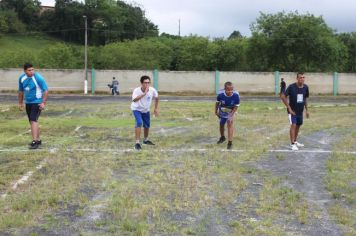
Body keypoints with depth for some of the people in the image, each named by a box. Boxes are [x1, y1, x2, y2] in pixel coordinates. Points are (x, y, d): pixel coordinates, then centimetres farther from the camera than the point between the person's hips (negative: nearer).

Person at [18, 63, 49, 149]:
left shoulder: (38, 78, -16)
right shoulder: (22, 78, 1)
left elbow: (46, 90, -14)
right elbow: (21, 91, 16)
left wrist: (43, 103, -21)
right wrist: (20, 103, 18)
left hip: (37, 102, -7)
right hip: (28, 103, 7)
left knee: (33, 120, -18)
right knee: (32, 121, 13)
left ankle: (35, 141, -20)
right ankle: (38, 140, 27)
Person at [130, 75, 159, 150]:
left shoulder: (152, 90, -22)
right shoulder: (137, 90, -32)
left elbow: (156, 98, 1)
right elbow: (134, 100, -51)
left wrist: (156, 108, 4)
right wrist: (144, 94, -56)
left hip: (146, 110, 5)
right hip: (137, 109, -5)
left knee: (147, 125, 14)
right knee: (139, 123, -26)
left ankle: (146, 140, 40)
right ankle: (137, 142, -21)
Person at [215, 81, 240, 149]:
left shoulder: (236, 95, -33)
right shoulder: (221, 94, -31)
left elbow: (236, 106, -20)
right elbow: (217, 103, -10)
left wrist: (231, 115, -25)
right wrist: (216, 111, 0)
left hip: (231, 112, -2)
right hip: (222, 111, 2)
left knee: (230, 123, -18)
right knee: (221, 124, 19)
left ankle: (230, 142, -10)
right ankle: (222, 137, 48)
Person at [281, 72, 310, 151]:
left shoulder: (305, 87, -3)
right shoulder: (291, 87, -19)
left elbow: (305, 98, 12)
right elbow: (283, 97, -17)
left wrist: (306, 110, 11)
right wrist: (289, 108, -17)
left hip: (300, 110, 6)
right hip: (292, 110, -6)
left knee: (298, 125, 14)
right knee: (293, 125, -14)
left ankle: (295, 141, 31)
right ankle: (292, 144, -8)